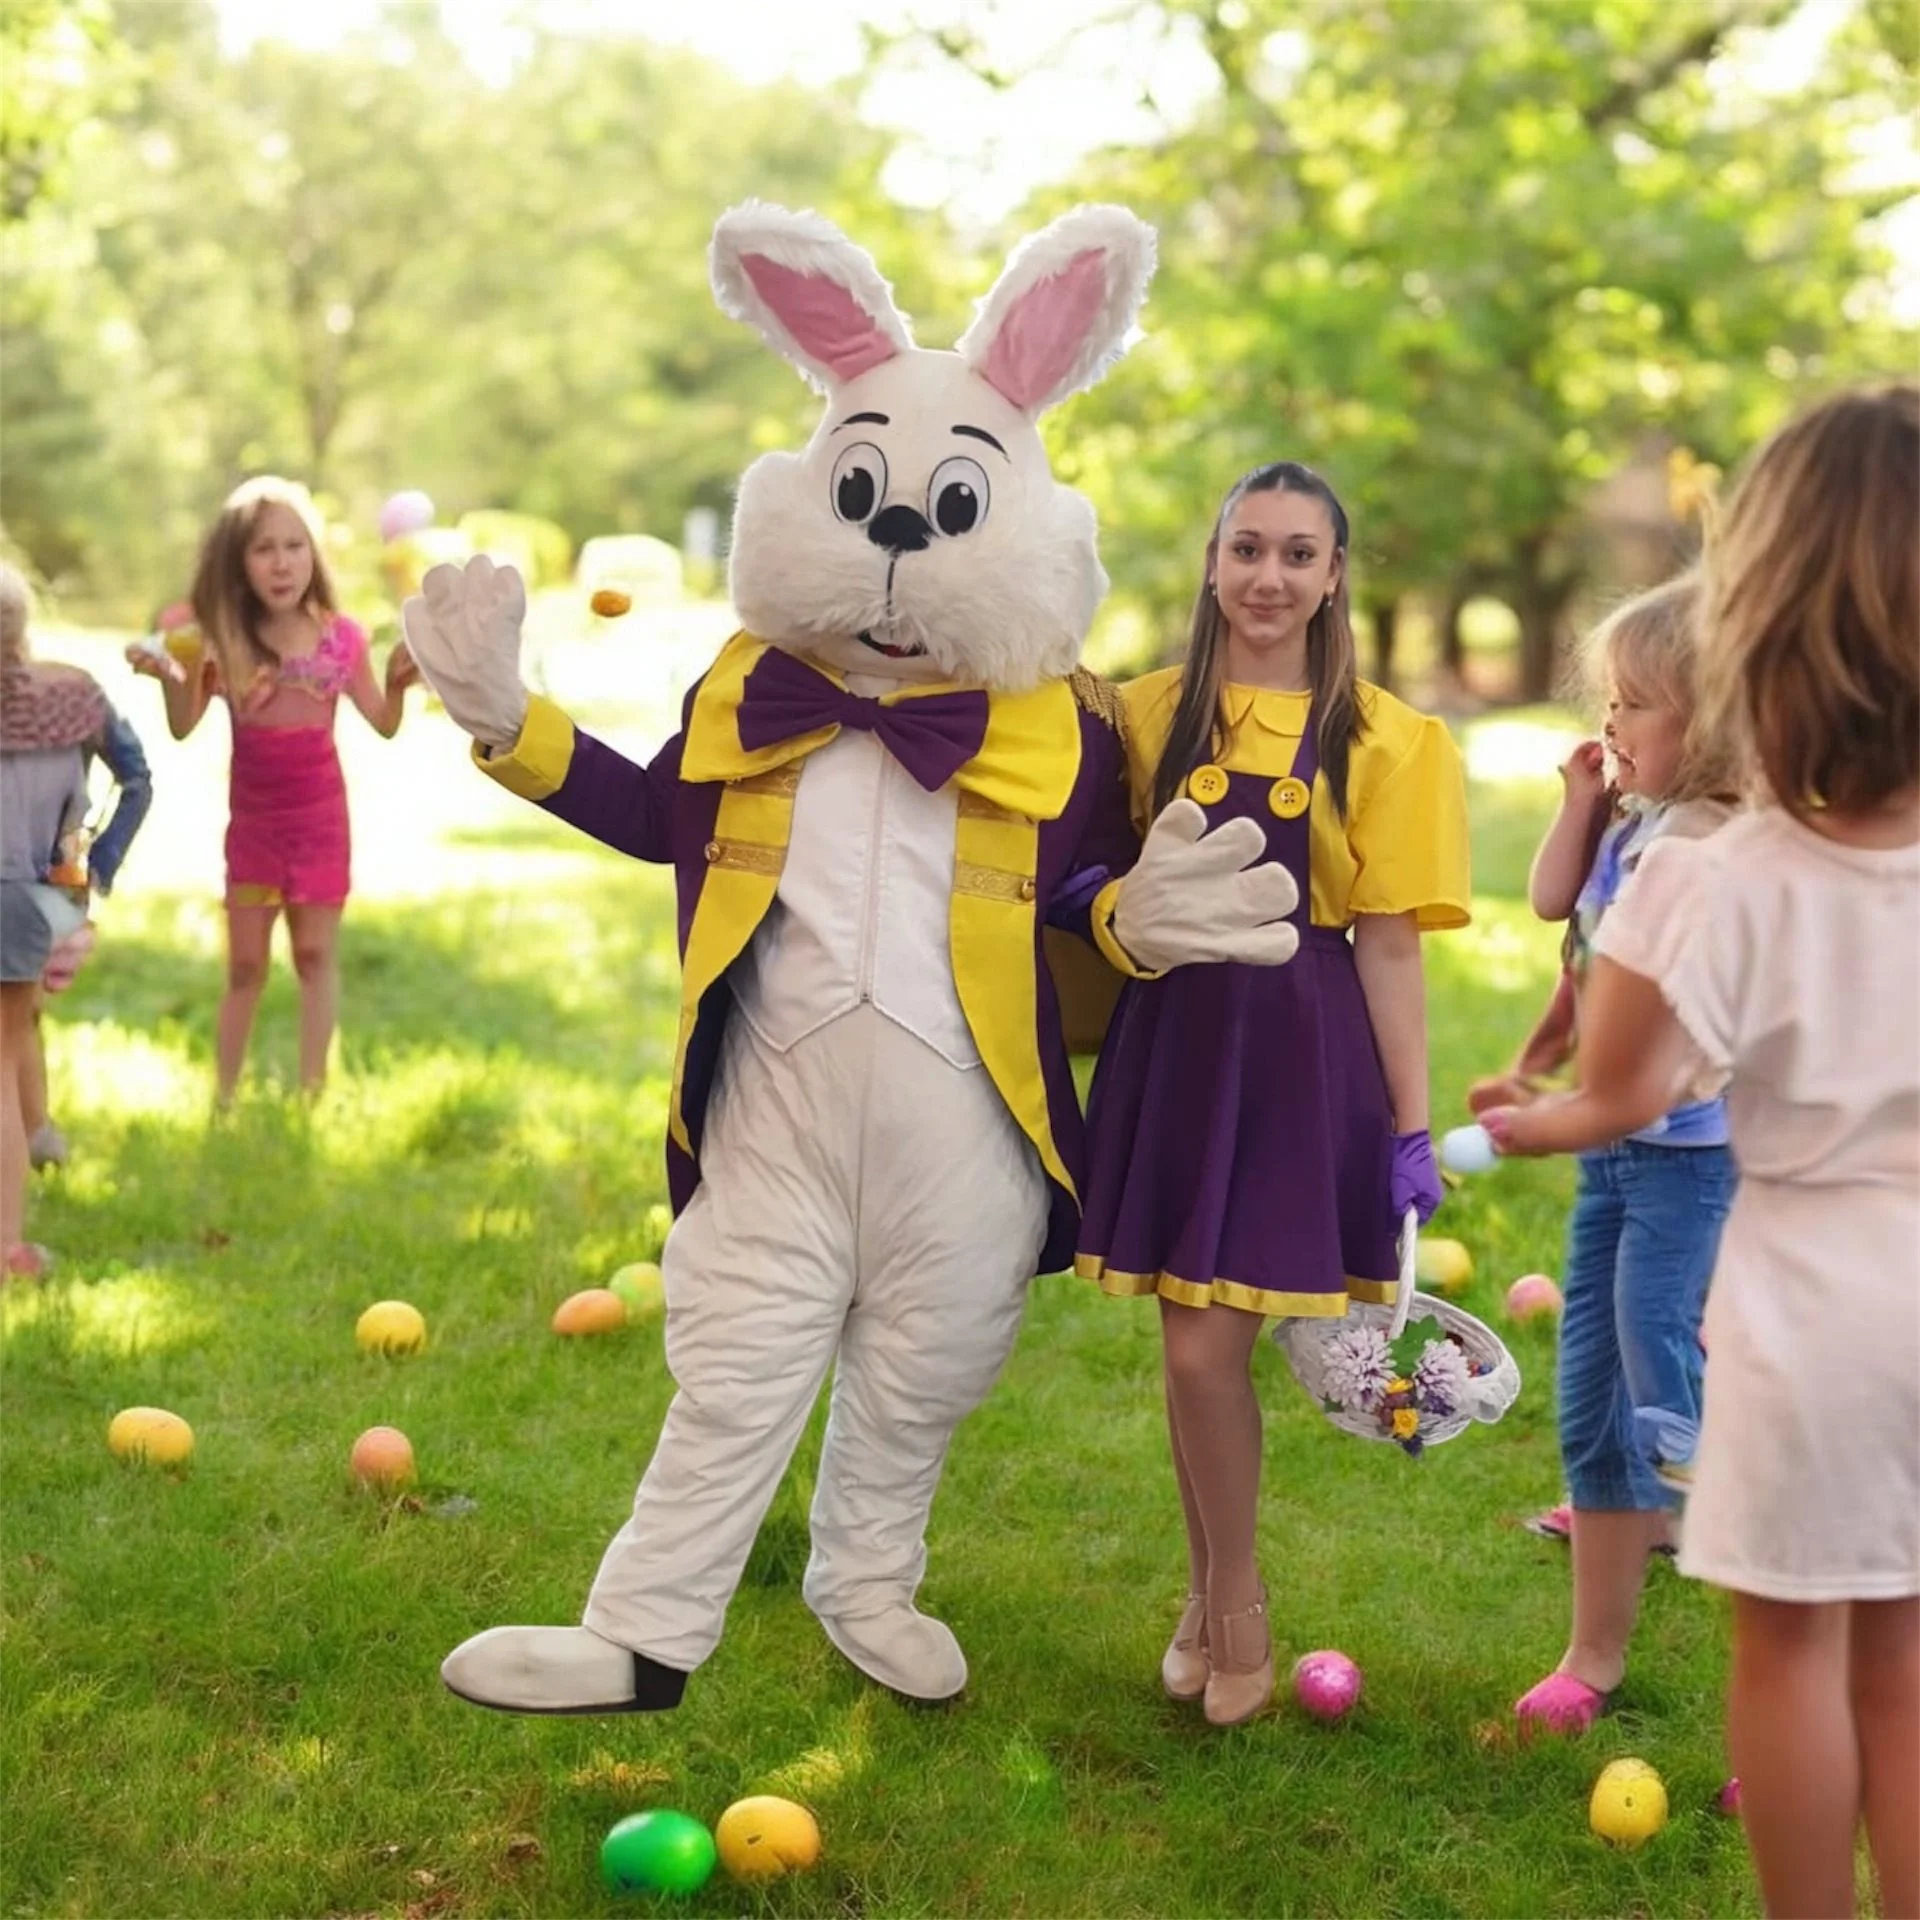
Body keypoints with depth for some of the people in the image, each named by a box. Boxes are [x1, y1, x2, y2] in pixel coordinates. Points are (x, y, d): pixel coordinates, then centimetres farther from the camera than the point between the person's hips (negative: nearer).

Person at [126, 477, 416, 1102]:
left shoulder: (340, 636, -7)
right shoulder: (224, 639, -10)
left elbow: (385, 724, 3)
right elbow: (183, 726, -12)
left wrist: (399, 683, -17)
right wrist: (168, 675, -30)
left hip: (320, 814, 0)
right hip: (253, 817, 0)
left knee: (315, 955, 5)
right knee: (245, 964, 7)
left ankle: (312, 1092, 14)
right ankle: (224, 1097, 18)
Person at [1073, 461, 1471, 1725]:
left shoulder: (1381, 740, -2)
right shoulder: (1154, 714, 6)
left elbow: (1389, 946, -2)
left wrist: (1411, 1128, -3)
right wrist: (1127, 907, -3)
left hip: (1303, 1053, -3)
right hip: (1174, 1041, 3)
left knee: (1211, 1348, -5)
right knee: (1195, 1351, 8)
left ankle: (1230, 1604, 19)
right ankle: (1220, 1599, 29)